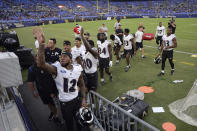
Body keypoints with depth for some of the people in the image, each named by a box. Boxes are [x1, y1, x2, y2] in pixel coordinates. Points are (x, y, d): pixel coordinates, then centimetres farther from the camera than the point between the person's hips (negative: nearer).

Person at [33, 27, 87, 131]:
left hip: (77, 100, 3)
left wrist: (83, 99, -1)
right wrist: (41, 44, -51)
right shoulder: (56, 69, -20)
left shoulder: (78, 69, -9)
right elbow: (41, 64, -40)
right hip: (64, 103, -3)